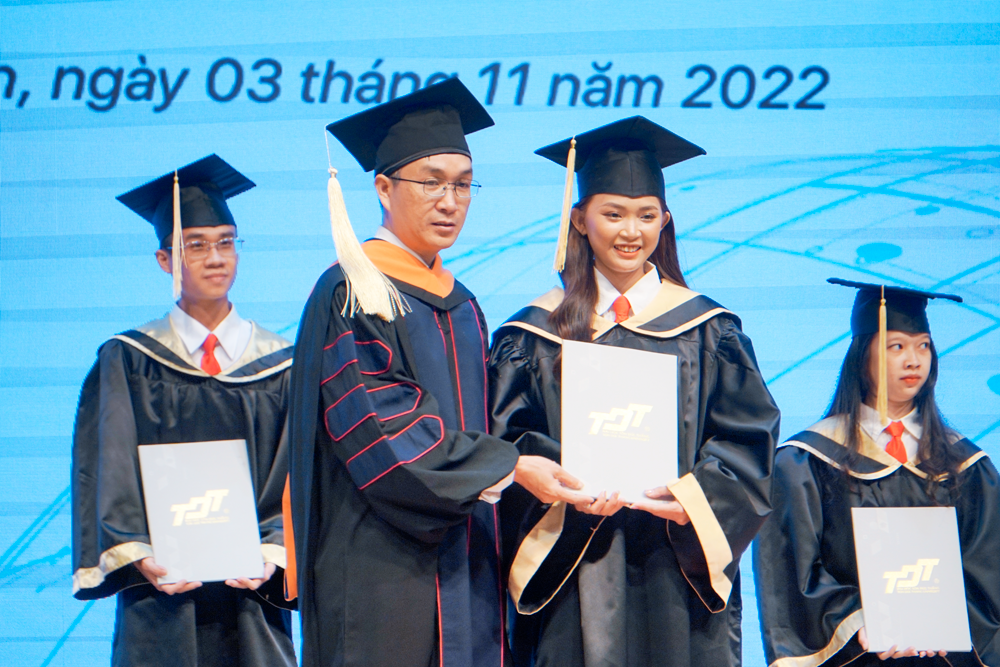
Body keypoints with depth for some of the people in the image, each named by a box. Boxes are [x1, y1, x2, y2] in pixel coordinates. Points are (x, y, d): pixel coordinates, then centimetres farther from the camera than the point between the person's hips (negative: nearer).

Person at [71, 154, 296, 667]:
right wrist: (138, 556, -18)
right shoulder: (125, 363, 5)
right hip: (161, 592, -1)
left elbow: (295, 478, 1)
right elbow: (108, 474, -2)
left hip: (250, 592, 1)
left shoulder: (279, 365, 7)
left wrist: (271, 554, -17)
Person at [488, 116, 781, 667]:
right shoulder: (535, 336, 8)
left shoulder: (706, 330, 10)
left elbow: (747, 437, 4)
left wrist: (693, 497, -14)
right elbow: (510, 441, 2)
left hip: (677, 573, 1)